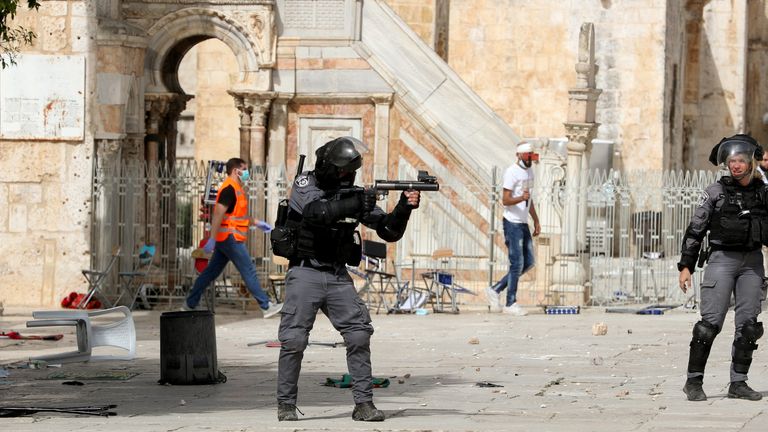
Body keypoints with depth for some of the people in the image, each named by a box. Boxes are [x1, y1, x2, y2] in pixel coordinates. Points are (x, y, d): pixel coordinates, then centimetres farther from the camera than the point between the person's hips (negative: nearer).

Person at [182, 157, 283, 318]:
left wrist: (257, 223, 25)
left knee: (211, 272, 12)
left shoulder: (236, 188, 18)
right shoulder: (229, 189, -15)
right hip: (230, 238, -10)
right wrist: (212, 239, -27)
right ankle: (266, 306, -4)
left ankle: (190, 304, 15)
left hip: (225, 239, 10)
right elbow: (218, 214, -22)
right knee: (249, 271, -6)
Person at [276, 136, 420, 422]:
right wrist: (354, 204, -35)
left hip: (338, 277, 4)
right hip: (305, 273, -4)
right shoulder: (305, 185, -6)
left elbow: (389, 232, 4)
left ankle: (363, 403, -2)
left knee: (359, 334, -7)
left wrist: (404, 208, -14)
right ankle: (286, 404, 5)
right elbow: (317, 212, -28)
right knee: (294, 339, -8)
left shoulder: (354, 193, 6)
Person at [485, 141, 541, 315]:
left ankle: (495, 289, 16)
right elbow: (506, 200, -19)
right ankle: (511, 304, 2)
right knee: (517, 264, -7)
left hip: (524, 223, 9)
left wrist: (536, 221, 22)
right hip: (512, 223, -9)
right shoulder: (512, 172, -13)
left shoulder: (529, 172, 14)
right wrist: (521, 198, -37)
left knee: (528, 262, 10)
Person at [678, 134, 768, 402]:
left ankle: (738, 382, 7)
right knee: (711, 321, -9)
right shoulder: (715, 192, 1)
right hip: (722, 258, -3)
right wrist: (686, 266, -3)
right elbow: (695, 230, 2)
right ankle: (694, 381, -5)